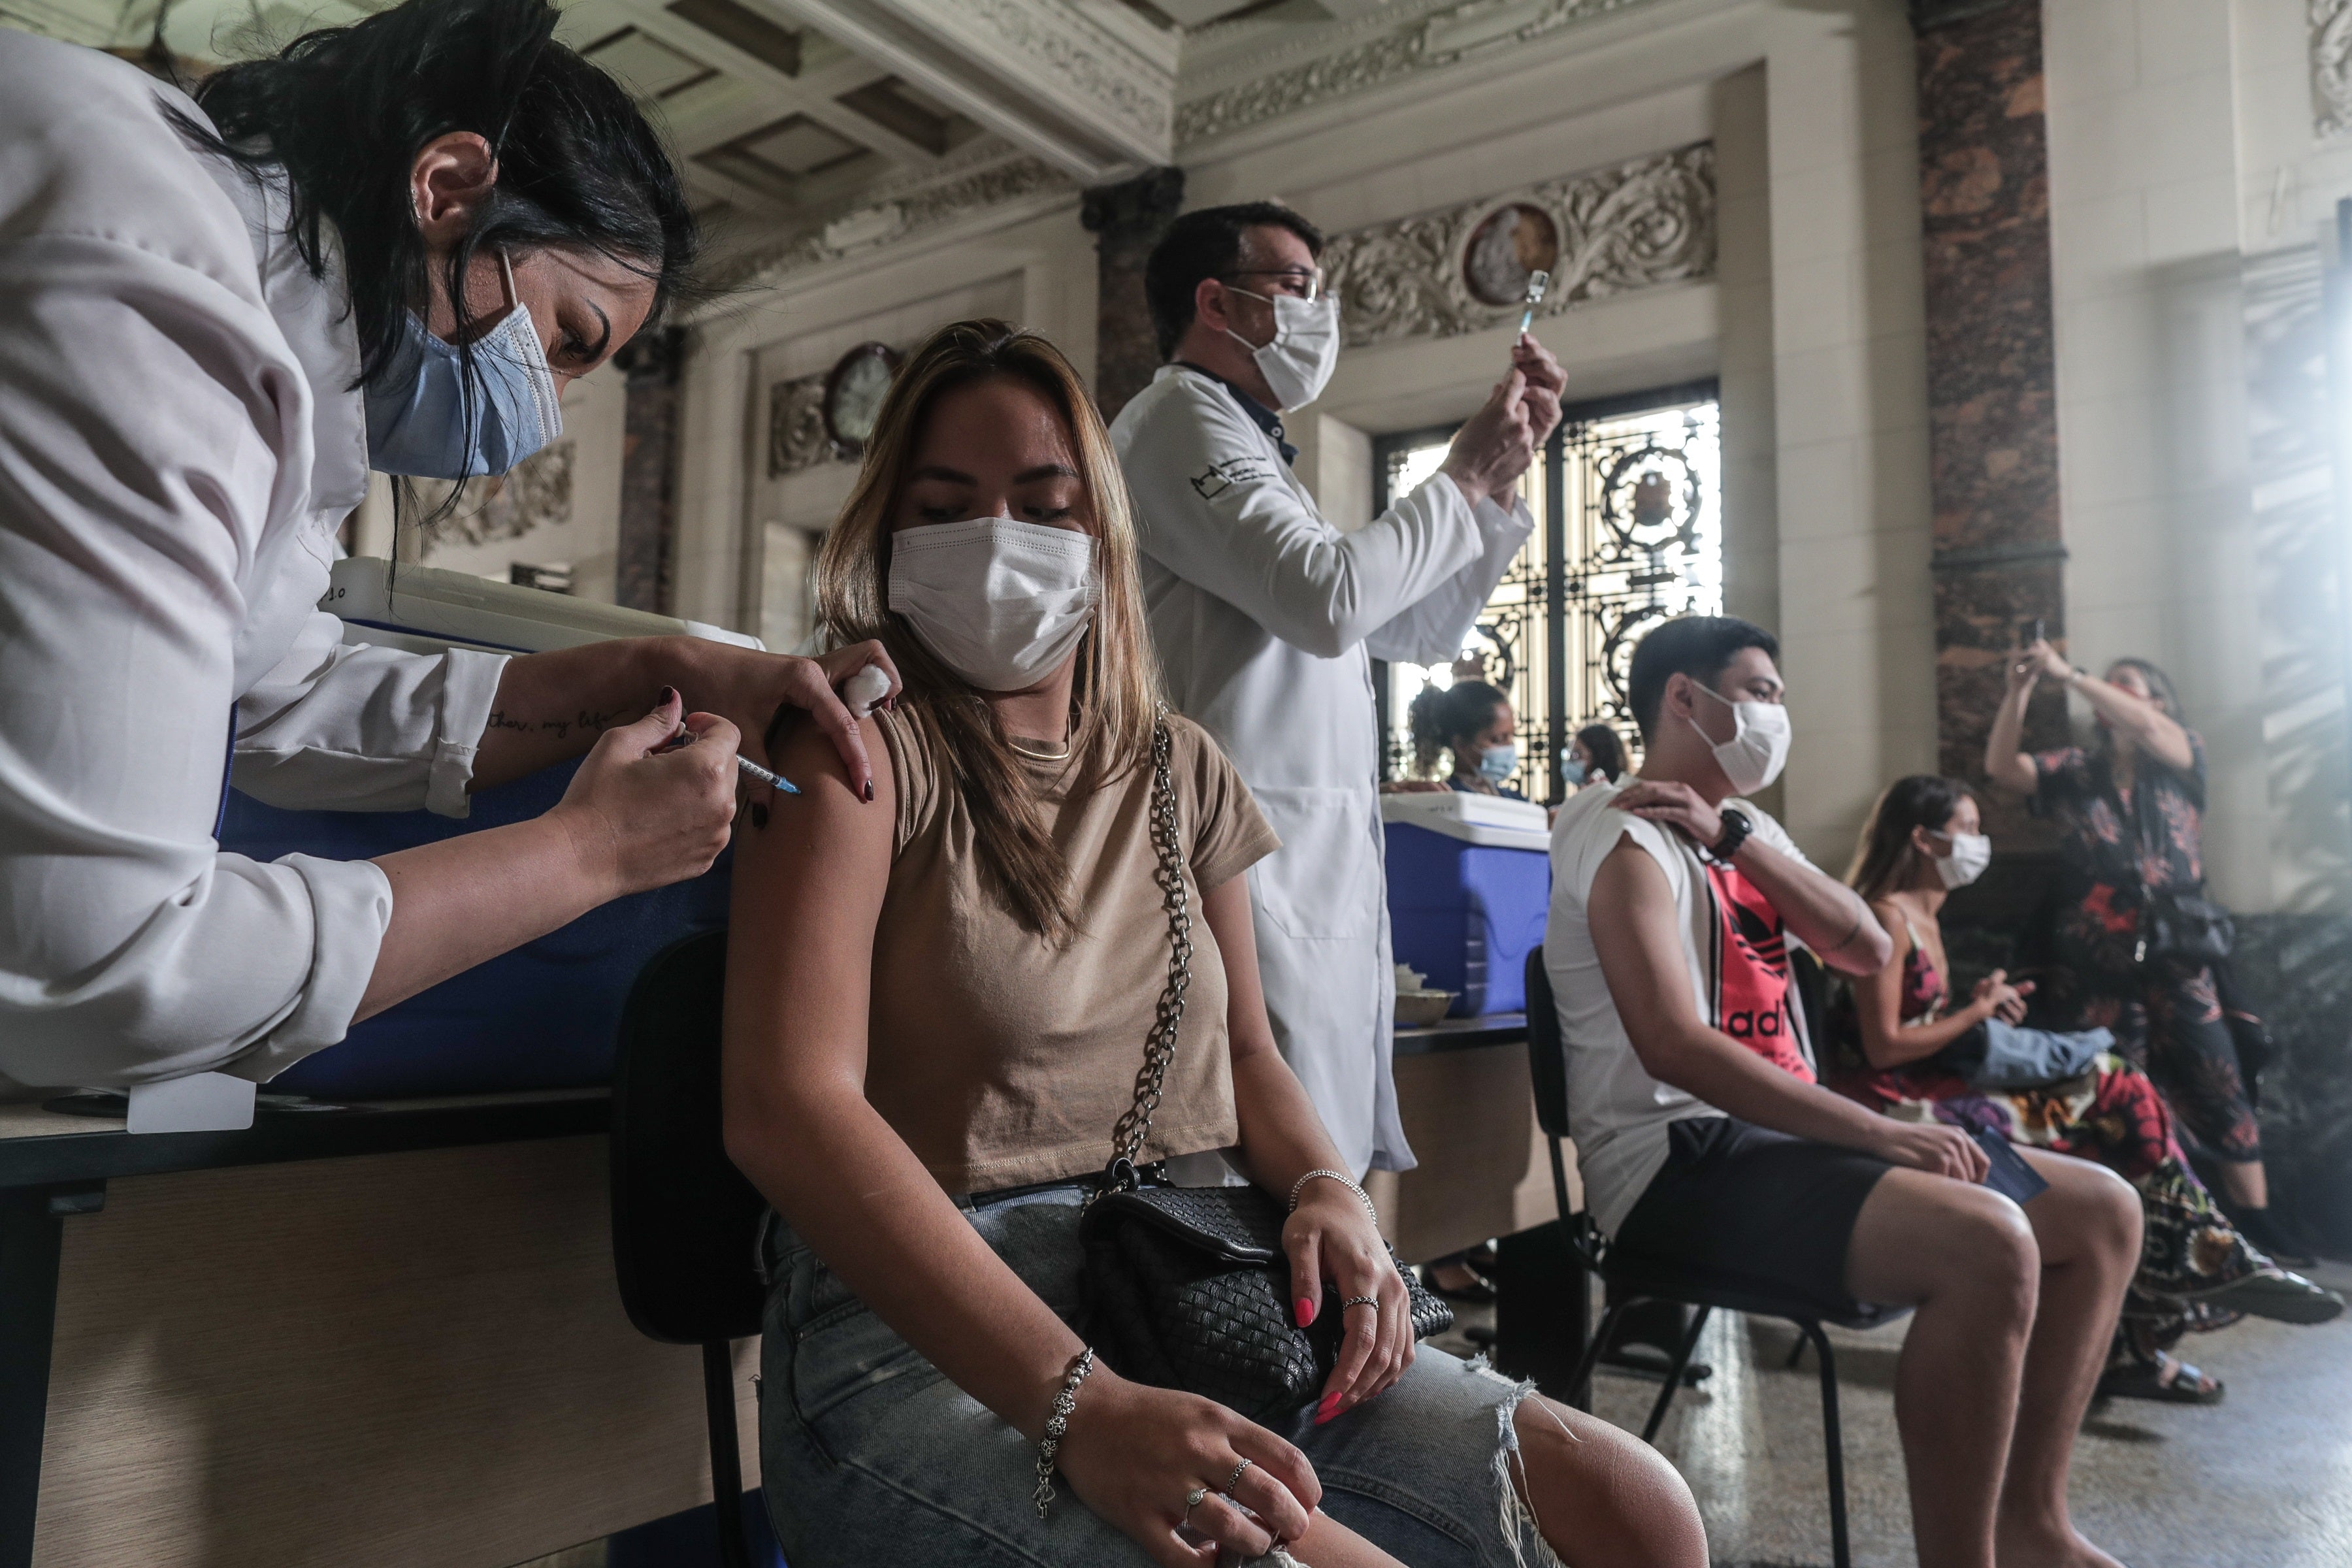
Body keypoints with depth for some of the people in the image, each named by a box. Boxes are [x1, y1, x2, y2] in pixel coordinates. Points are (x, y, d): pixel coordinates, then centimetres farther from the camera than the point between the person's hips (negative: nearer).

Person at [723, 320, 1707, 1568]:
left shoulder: (1178, 770, 14)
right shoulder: (865, 742, -5)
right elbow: (787, 1104, -18)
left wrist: (1327, 1190, -6)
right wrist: (1075, 1400, -27)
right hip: (925, 1333, -5)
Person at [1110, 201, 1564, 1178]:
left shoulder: (1253, 456, 29)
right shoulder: (1184, 415, -2)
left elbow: (1422, 630, 31)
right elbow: (1329, 597, -18)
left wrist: (1503, 477, 21)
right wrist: (1462, 475, -3)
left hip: (1330, 884, 10)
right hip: (1257, 875, -10)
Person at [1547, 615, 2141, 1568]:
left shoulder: (1745, 830, 18)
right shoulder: (1631, 836, -11)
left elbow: (1866, 951, 3)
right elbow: (1674, 1047, -23)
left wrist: (1733, 834, -7)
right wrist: (1878, 1132, -24)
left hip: (1780, 1136, 10)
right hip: (1679, 1161, -10)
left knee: (2101, 1210, 6)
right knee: (1988, 1245, -30)